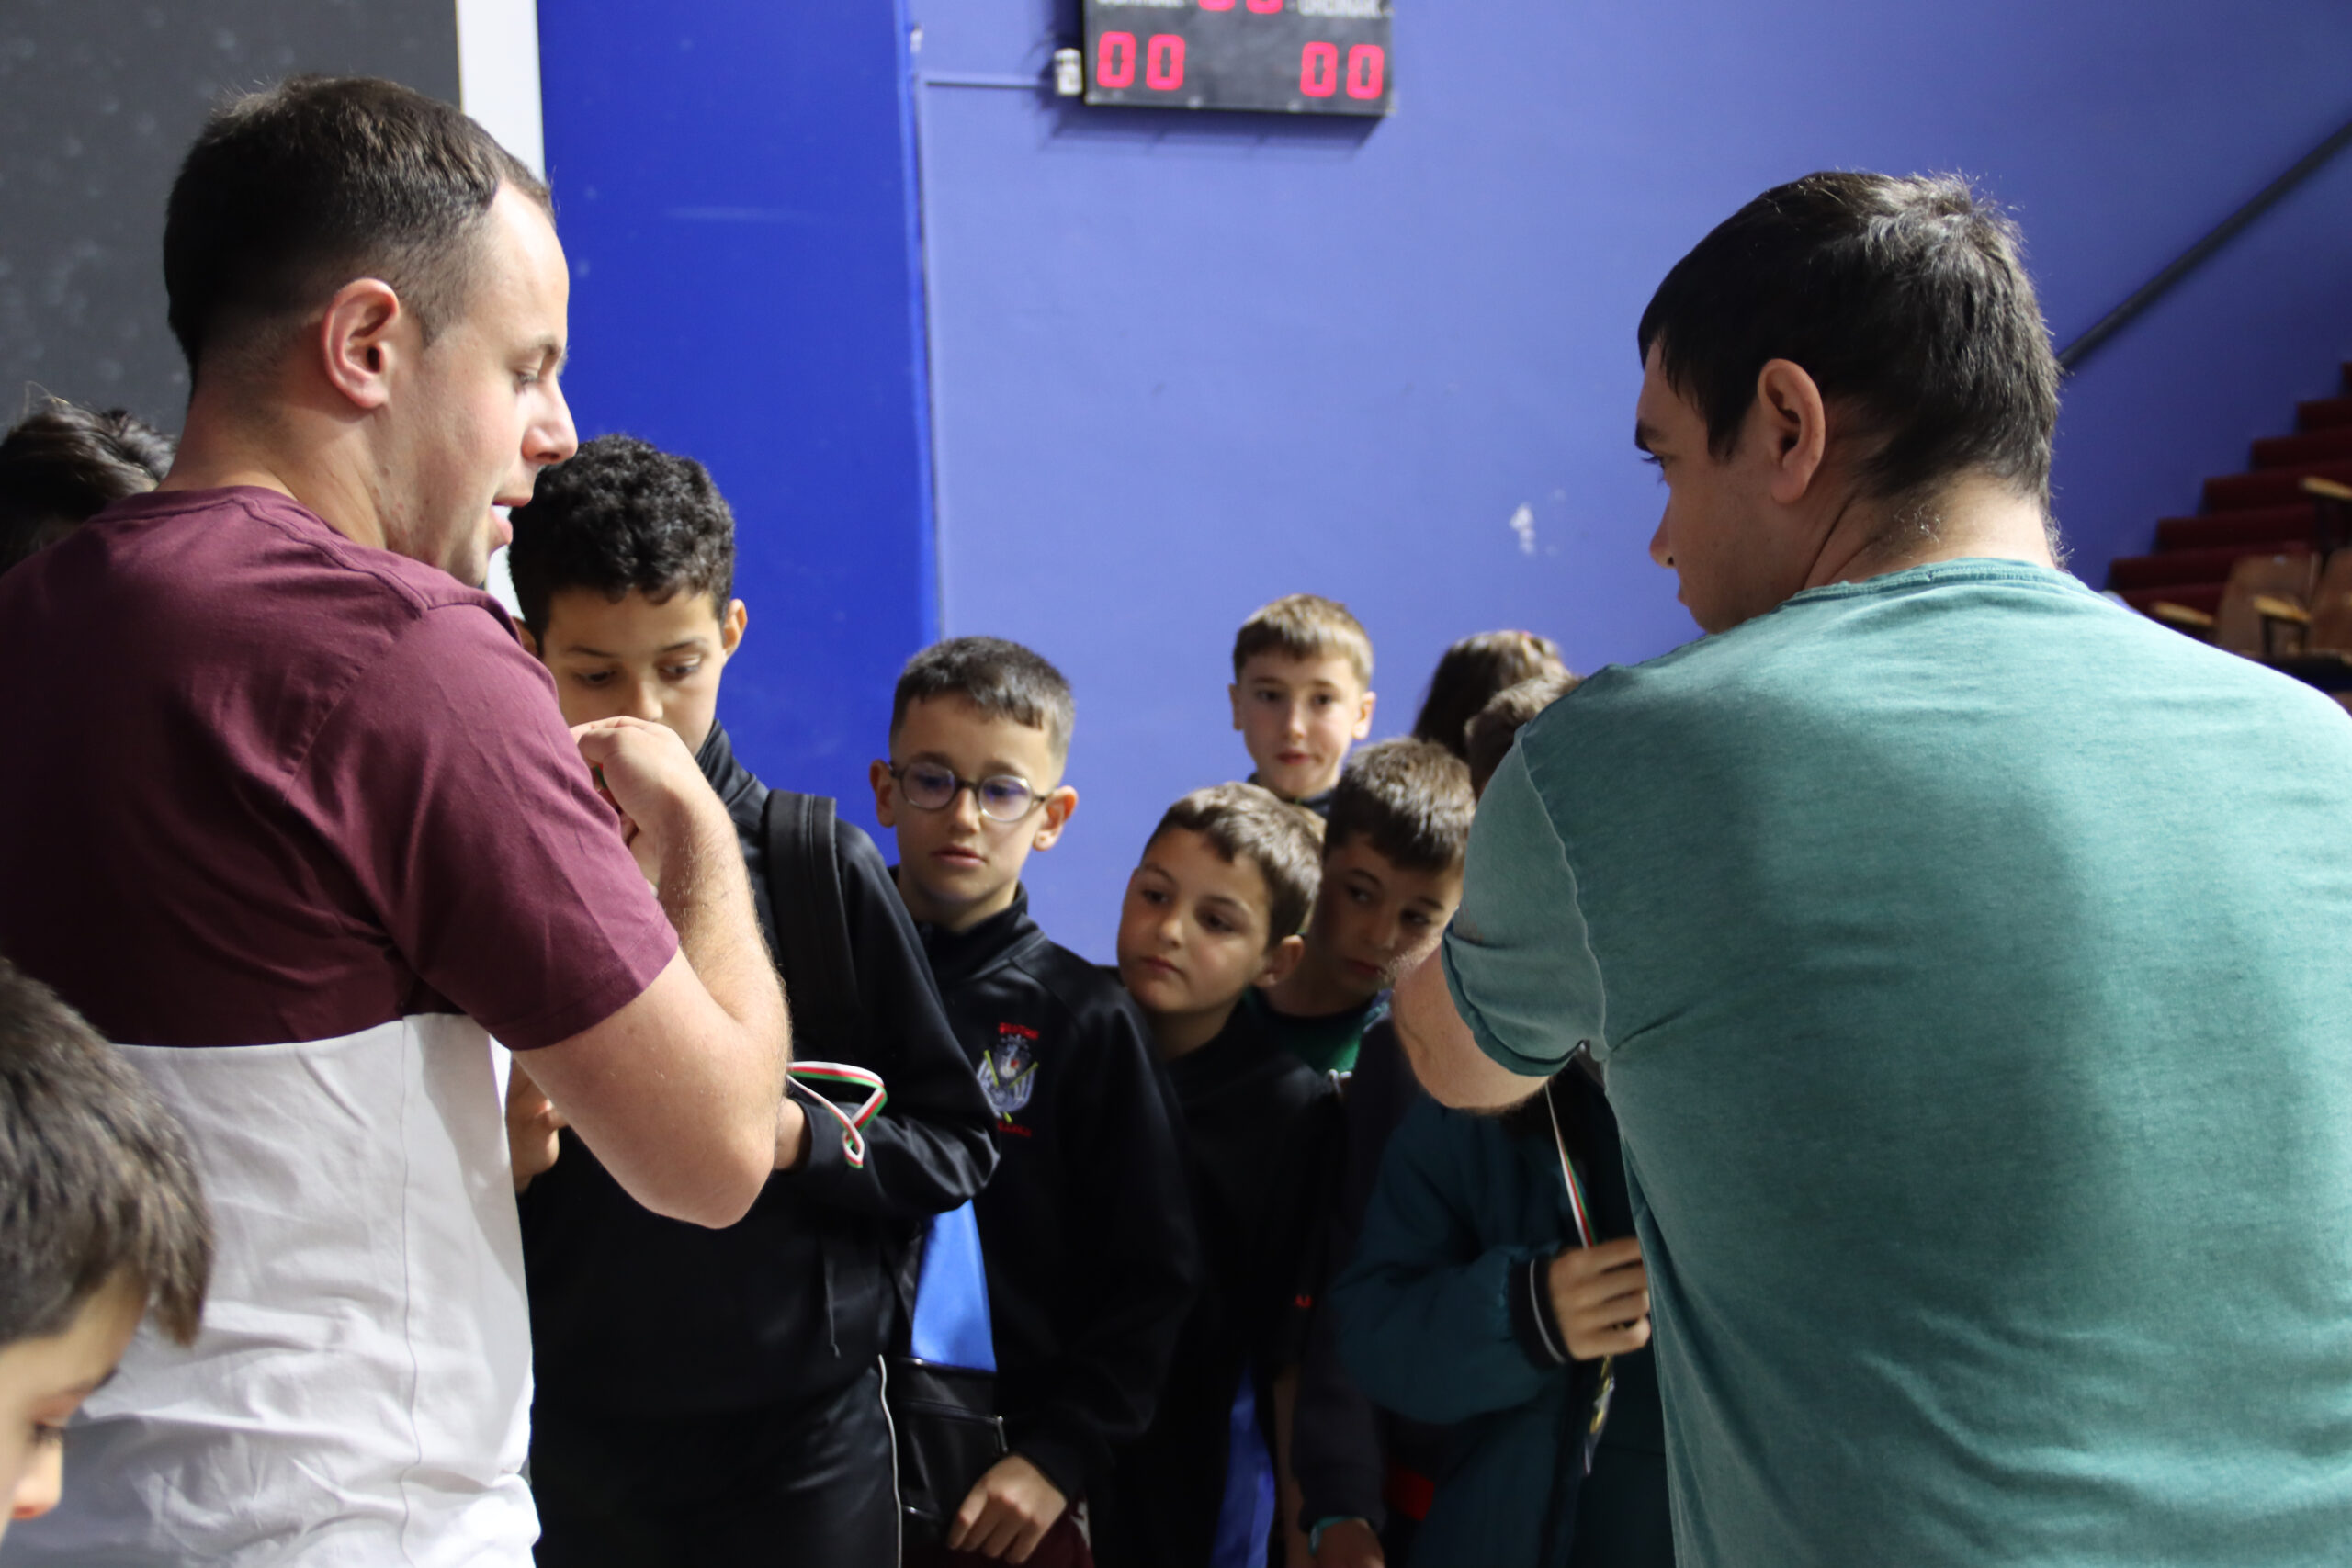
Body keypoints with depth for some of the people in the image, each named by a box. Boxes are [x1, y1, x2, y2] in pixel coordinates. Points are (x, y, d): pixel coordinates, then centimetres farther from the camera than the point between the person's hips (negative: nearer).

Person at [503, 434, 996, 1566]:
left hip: (800, 1433, 0)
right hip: (564, 1439, 1)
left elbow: (955, 1151, 0)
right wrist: (499, 1157, -17)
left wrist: (799, 1137, -16)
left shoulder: (818, 865, -3)